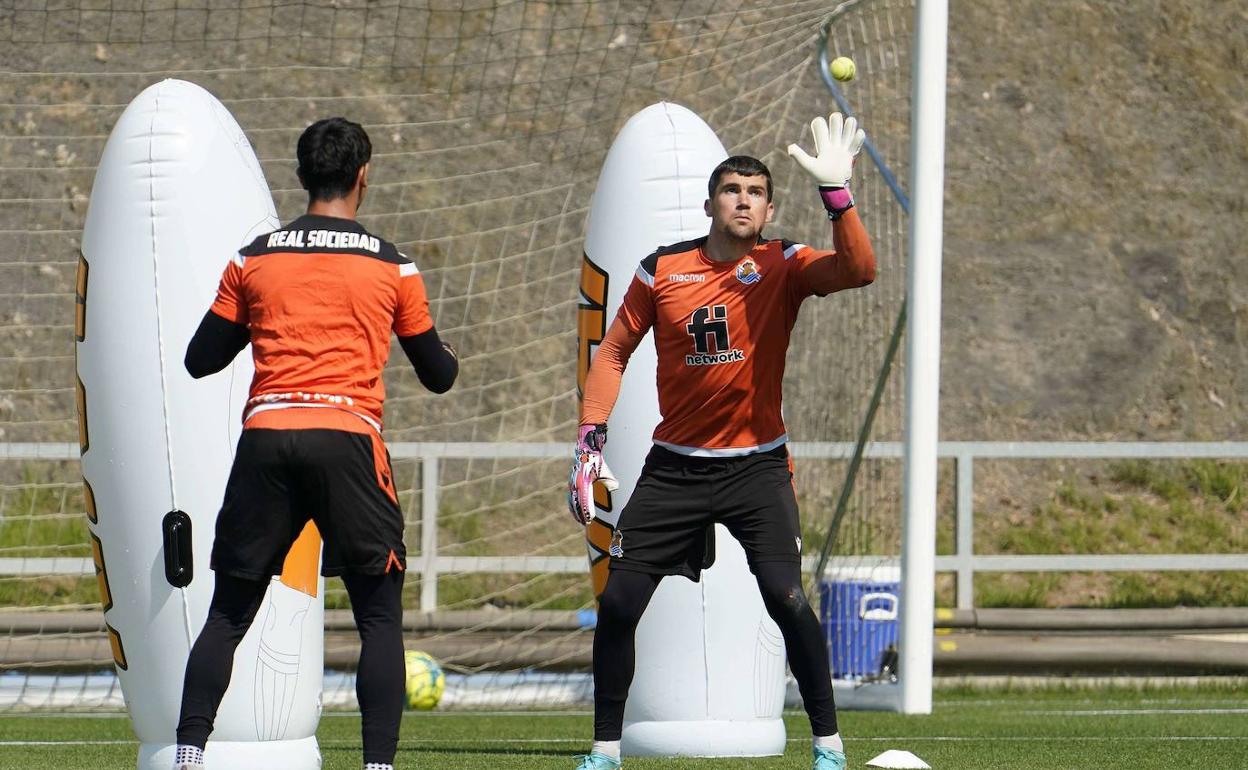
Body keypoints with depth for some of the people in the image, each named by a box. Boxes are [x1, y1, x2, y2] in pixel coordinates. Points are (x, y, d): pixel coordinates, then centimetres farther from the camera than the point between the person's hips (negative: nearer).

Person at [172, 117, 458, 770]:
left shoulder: (255, 258, 10)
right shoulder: (391, 264, 8)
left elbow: (200, 360, 15)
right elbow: (438, 375, 16)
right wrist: (449, 360, 39)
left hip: (264, 437, 2)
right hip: (347, 437, -2)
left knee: (228, 613, 10)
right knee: (380, 616, 6)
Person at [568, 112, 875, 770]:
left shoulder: (783, 267, -6)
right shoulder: (662, 271, -1)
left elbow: (859, 270, -24)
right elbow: (614, 352, 8)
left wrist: (836, 192, -35)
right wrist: (590, 440, 0)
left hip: (757, 464, -2)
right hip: (674, 464, 2)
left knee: (786, 599, -18)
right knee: (618, 603, -2)